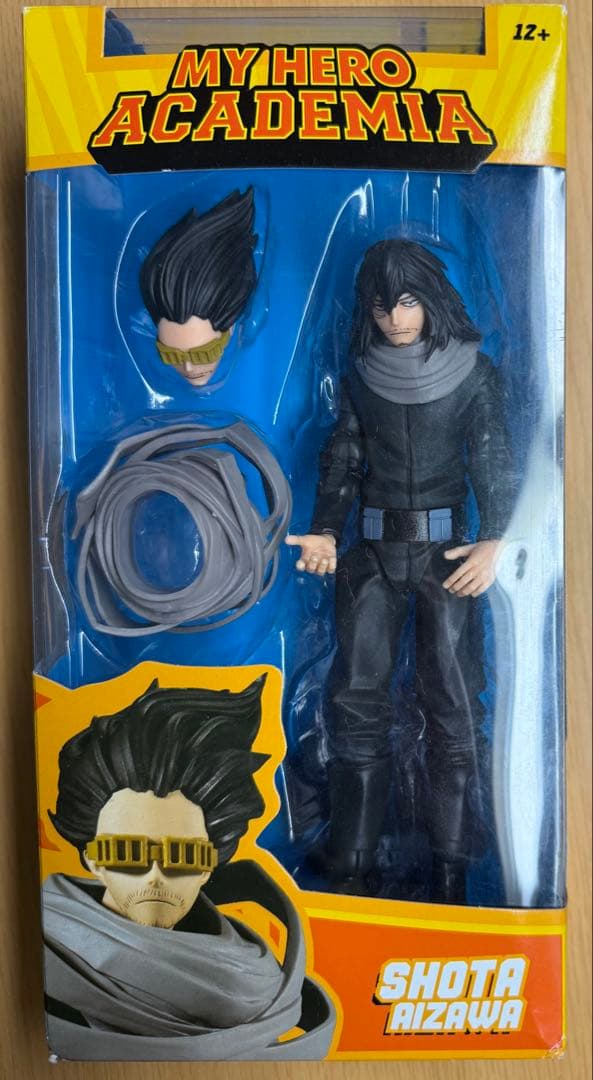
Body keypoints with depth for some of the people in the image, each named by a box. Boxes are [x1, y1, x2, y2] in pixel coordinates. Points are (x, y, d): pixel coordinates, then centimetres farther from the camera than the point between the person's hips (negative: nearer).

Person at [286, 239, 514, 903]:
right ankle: (351, 869, 9)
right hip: (372, 550, 2)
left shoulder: (473, 371, 2)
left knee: (450, 704, 0)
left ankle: (450, 872, 12)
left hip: (445, 548, -2)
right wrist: (326, 531, -9)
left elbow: (493, 462, -1)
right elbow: (343, 458, 7)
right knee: (357, 700, -1)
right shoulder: (361, 374, 9)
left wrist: (493, 541, -16)